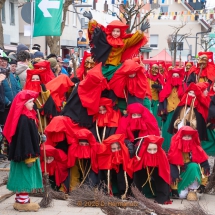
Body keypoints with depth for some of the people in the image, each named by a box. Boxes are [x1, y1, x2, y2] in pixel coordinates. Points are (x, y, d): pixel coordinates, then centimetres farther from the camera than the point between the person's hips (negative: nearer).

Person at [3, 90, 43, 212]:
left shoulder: (27, 116, 10)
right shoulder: (23, 119, -21)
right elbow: (24, 137, -24)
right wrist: (29, 155, -24)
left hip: (24, 152, 10)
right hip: (25, 153, -10)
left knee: (24, 177, 15)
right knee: (25, 176, -2)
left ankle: (21, 201, 24)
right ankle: (23, 202, 7)